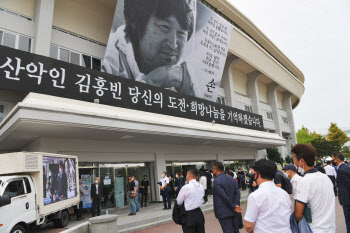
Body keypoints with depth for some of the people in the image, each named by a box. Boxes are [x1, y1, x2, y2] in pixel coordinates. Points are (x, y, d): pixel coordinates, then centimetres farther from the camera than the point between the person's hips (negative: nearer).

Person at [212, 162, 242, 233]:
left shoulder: (216, 181, -17)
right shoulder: (232, 179, 6)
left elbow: (225, 197, -20)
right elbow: (237, 193, 0)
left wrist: (234, 207, -10)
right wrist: (235, 205, -7)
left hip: (223, 212, -7)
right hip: (233, 211, 7)